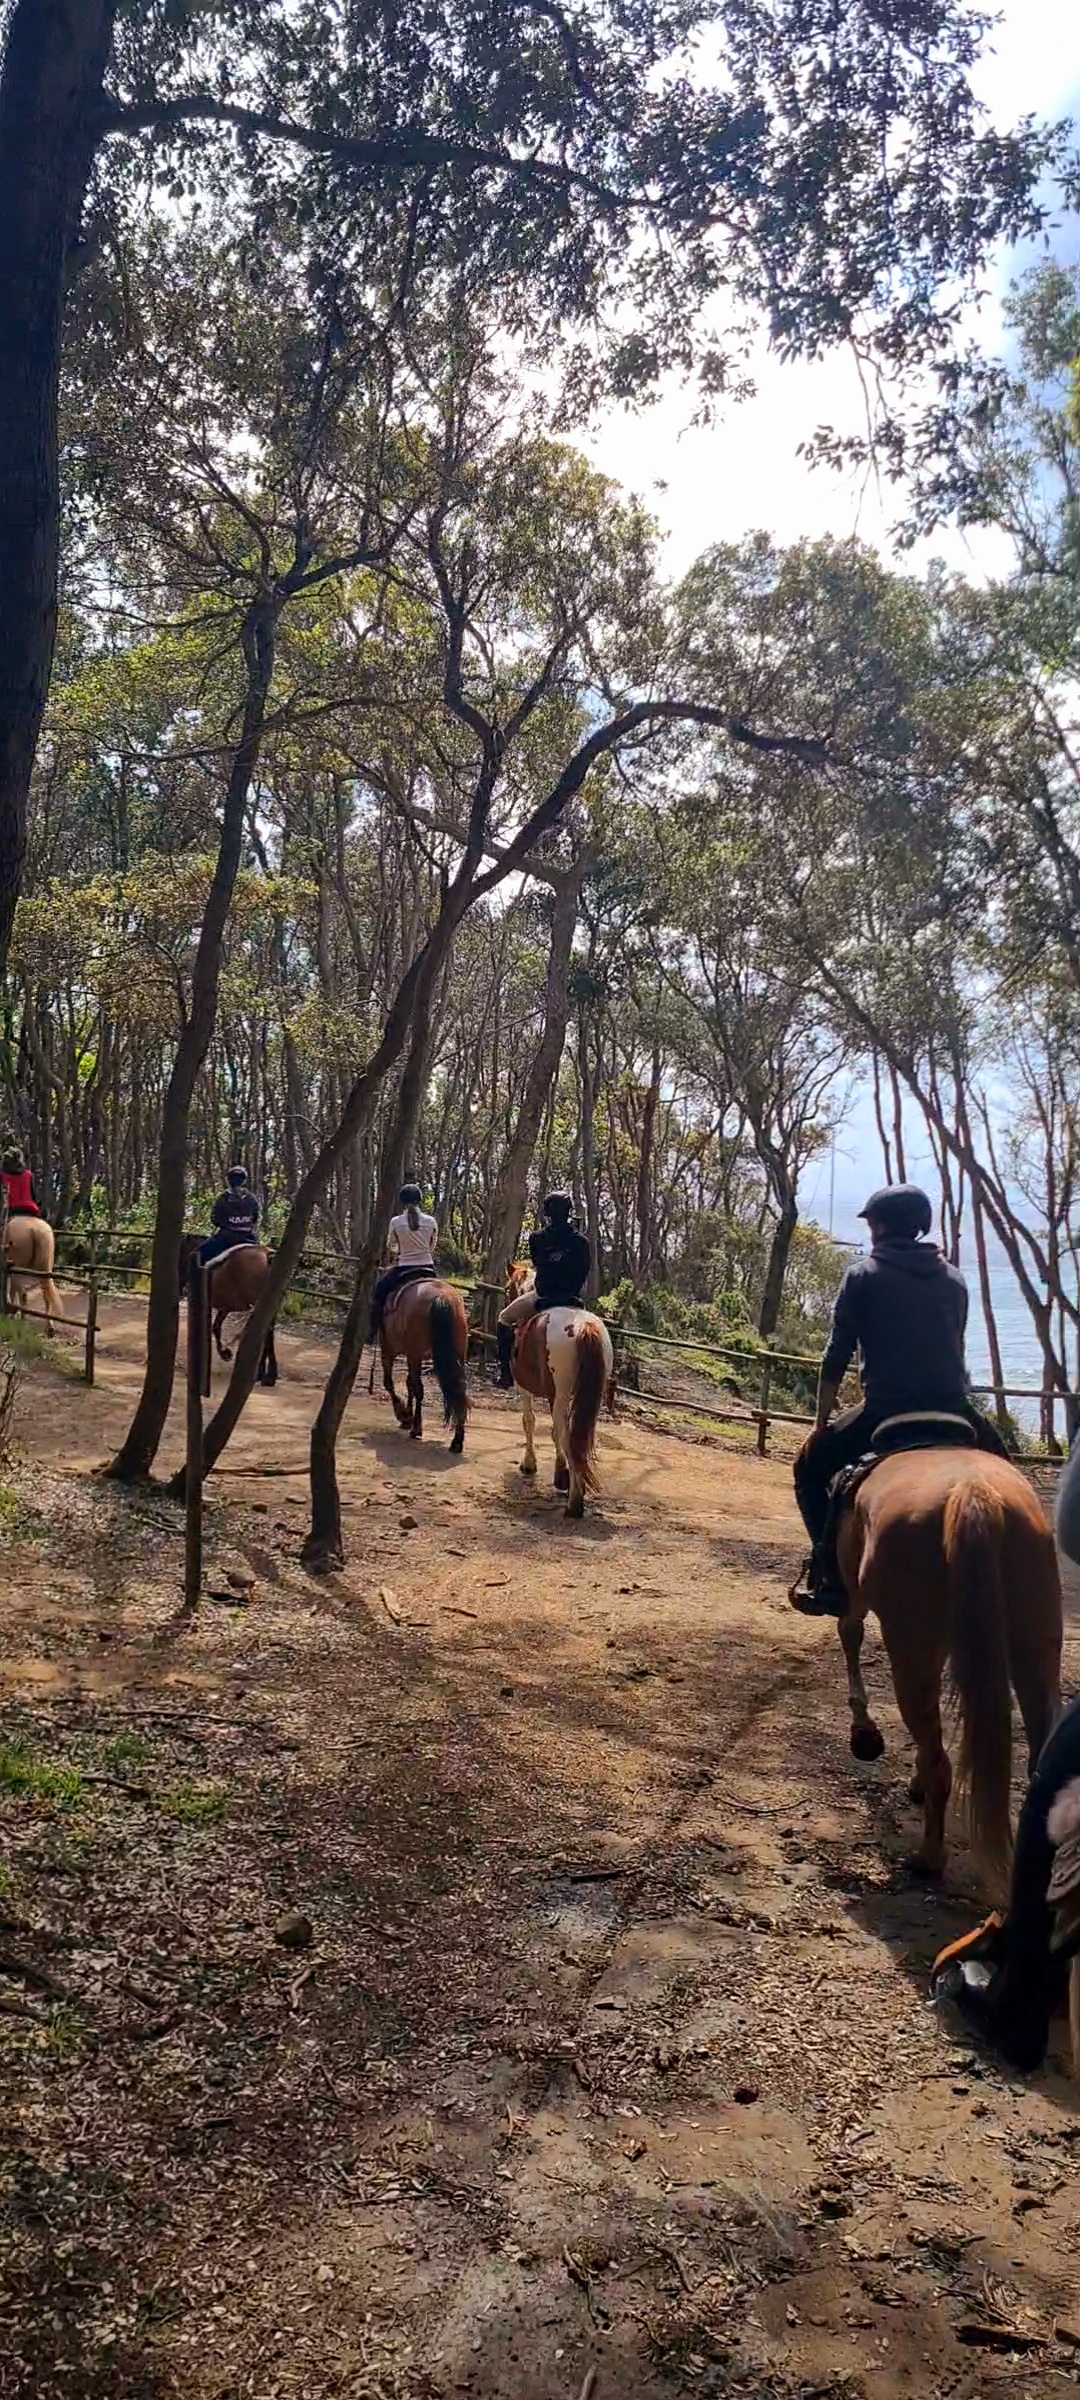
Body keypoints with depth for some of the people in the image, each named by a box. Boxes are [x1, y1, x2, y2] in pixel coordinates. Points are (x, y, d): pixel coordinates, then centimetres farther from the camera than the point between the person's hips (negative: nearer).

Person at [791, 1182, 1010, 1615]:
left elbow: (837, 1357, 0)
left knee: (811, 1468, 19)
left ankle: (831, 1579, 9)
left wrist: (821, 1421, 9)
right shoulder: (953, 1279, 14)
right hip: (954, 1412, 4)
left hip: (885, 1414, -4)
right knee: (998, 1462, 34)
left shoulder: (864, 1275, 1)